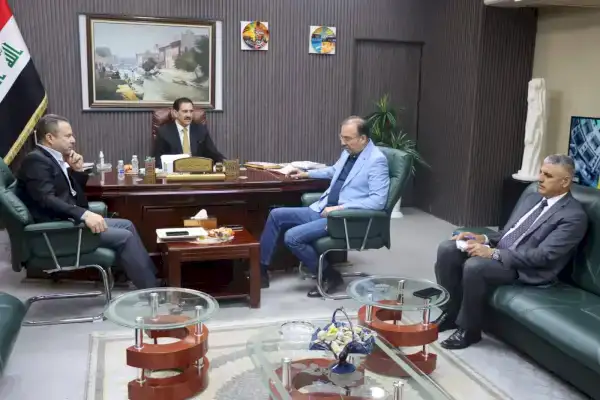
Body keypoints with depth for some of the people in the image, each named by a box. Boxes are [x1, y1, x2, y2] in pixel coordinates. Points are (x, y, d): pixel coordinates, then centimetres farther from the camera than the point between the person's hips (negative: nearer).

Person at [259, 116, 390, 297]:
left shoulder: (377, 160, -16)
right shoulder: (348, 152, 11)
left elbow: (378, 201, -23)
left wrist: (341, 208, -25)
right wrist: (306, 174, 33)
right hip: (323, 209, 9)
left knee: (293, 237, -22)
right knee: (276, 215, 3)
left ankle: (329, 276, -3)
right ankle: (260, 269, 10)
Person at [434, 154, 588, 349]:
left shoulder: (574, 216, -12)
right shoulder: (532, 198, 15)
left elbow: (542, 256, -21)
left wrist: (493, 253, -25)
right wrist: (483, 238, -2)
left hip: (525, 269, -8)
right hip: (499, 251, 8)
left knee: (474, 266, -33)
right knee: (447, 249, -9)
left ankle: (469, 329, -12)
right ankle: (451, 311, 4)